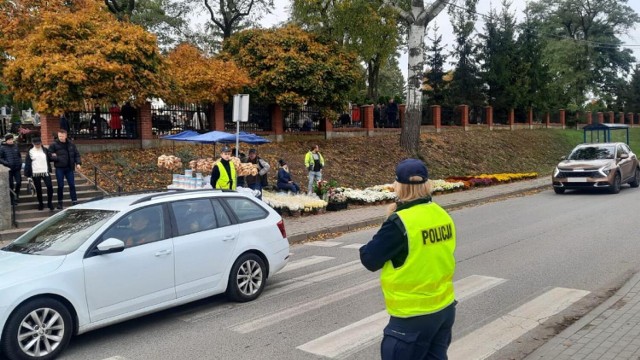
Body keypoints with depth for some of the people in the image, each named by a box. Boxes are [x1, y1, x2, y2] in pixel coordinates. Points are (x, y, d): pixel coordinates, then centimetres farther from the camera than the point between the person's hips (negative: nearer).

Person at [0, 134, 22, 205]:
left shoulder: (15, 146, 5)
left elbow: (19, 156, 16)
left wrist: (20, 163, 5)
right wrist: (6, 163, -20)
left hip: (17, 168, 3)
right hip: (8, 169, -3)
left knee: (19, 182, -1)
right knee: (11, 185, 4)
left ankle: (16, 195, 24)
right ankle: (12, 200, 16)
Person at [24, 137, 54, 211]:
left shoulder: (45, 150, 4)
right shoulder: (30, 152, 2)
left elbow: (50, 159, 8)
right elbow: (27, 163, 2)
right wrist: (27, 174, -2)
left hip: (45, 172, 0)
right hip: (35, 174, 0)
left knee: (50, 187, -10)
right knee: (38, 189, 9)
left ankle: (50, 202, 7)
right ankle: (40, 203, 23)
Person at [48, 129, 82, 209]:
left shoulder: (71, 144, 4)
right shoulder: (54, 145, -5)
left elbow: (77, 154, 9)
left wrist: (78, 163, -3)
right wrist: (58, 158, -18)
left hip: (69, 168, 2)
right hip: (59, 169, -2)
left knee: (72, 185, 5)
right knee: (60, 186, 4)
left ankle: (74, 201, 10)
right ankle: (60, 202, 16)